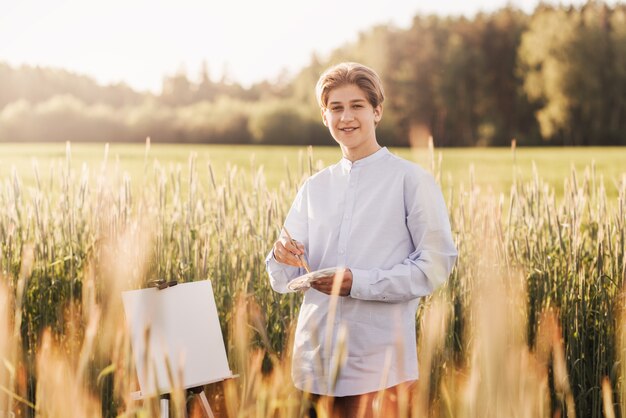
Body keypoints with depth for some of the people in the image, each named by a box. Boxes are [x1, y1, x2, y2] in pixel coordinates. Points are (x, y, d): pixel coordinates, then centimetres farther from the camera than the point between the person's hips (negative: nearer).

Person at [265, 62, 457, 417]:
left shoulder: (410, 180, -2)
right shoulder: (314, 188, 12)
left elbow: (436, 264, -9)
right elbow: (284, 282, 11)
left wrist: (359, 282, -17)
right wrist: (283, 258, -13)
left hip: (382, 355, -4)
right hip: (320, 351, 4)